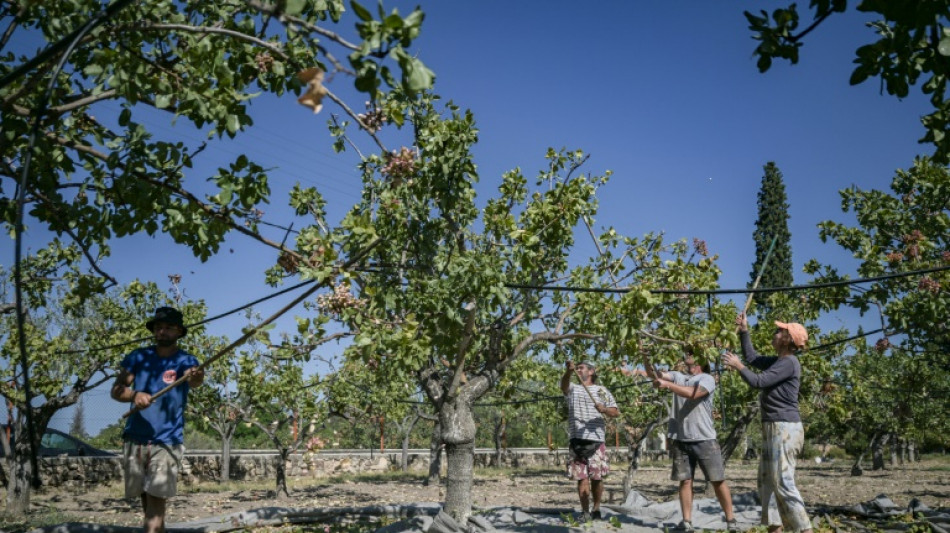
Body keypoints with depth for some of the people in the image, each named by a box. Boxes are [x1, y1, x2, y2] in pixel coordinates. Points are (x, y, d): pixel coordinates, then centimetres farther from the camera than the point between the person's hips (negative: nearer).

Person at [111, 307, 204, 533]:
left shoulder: (185, 361, -5)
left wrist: (197, 377, -54)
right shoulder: (138, 357, 4)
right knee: (145, 497, 13)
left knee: (156, 499, -11)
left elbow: (194, 377, -29)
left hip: (166, 441, -4)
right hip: (134, 438, 4)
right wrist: (134, 394, -26)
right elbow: (116, 390, -4)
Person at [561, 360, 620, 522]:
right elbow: (563, 385, -9)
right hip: (577, 440, 0)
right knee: (581, 477, -4)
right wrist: (568, 371, -31)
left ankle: (596, 509, 20)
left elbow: (616, 412, 10)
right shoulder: (573, 389, 15)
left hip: (596, 438, 0)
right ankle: (585, 512, 1)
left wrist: (605, 410, -12)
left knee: (597, 477, 5)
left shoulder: (601, 390, 15)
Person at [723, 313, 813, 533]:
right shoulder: (779, 361, 15)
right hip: (775, 428, 11)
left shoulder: (789, 363, -14)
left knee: (783, 483, -12)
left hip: (784, 429, -11)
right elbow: (752, 358, 27)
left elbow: (759, 381, -19)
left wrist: (738, 366, -5)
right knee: (767, 481, 15)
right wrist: (744, 331, 24)